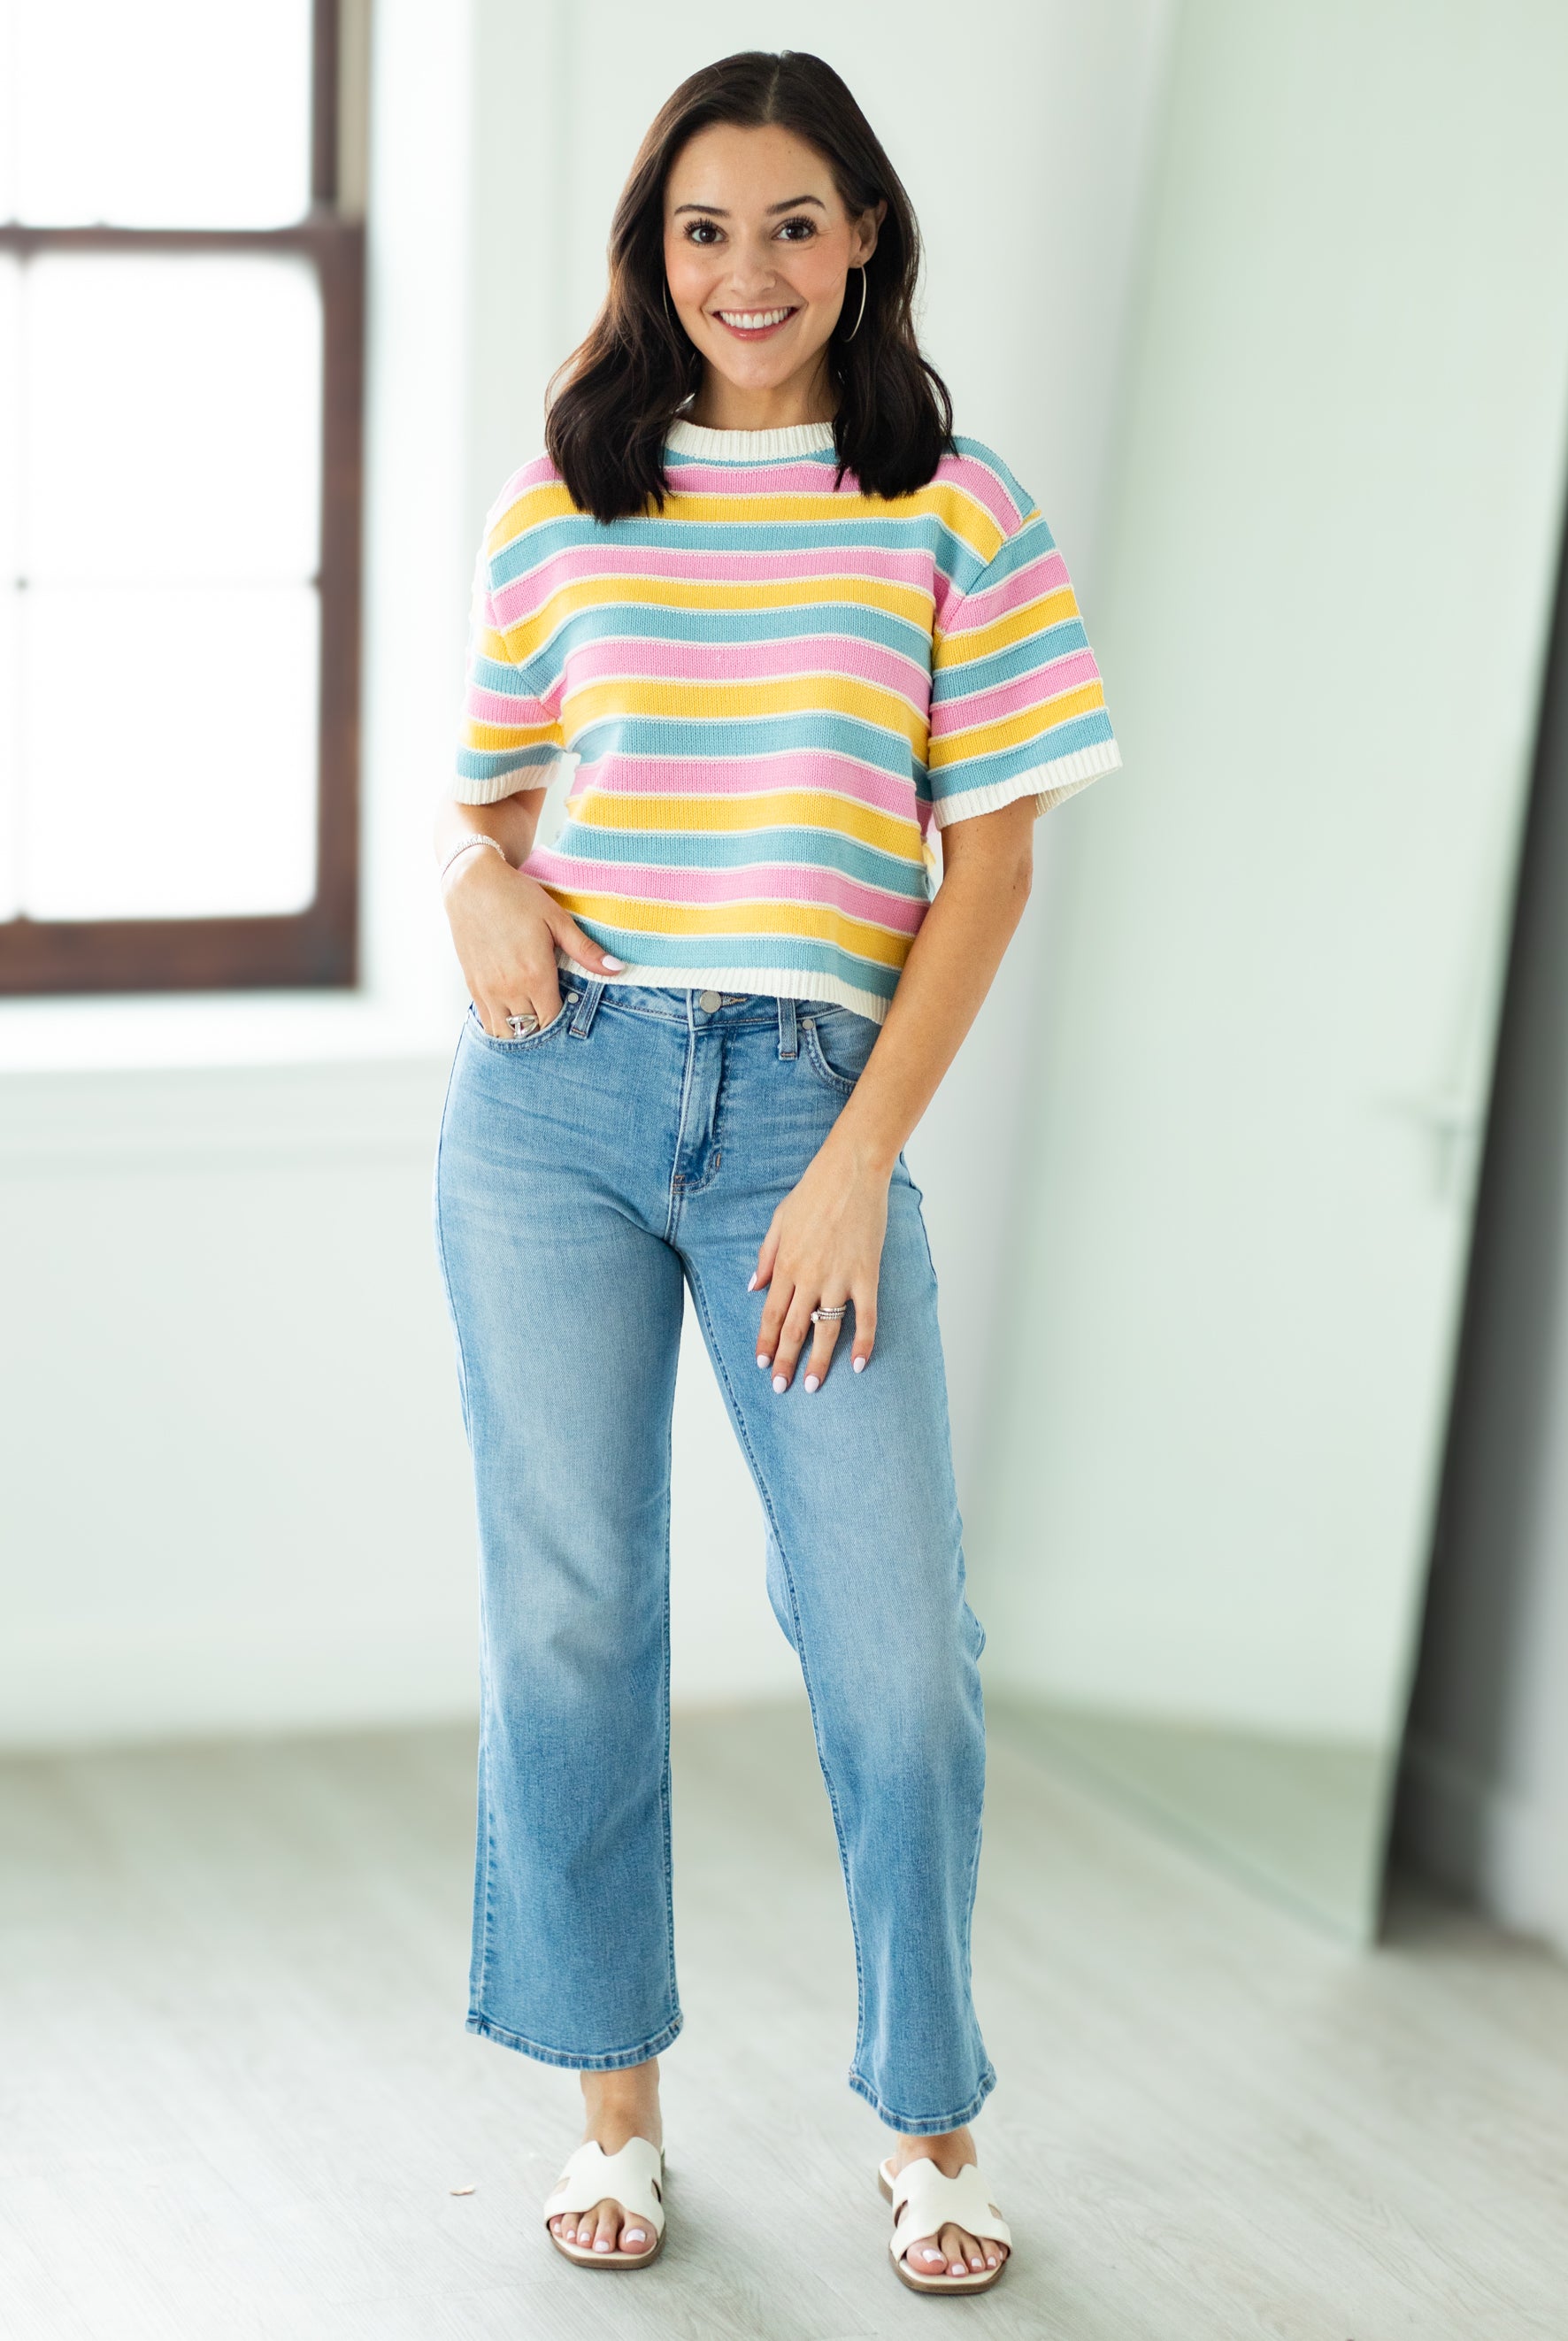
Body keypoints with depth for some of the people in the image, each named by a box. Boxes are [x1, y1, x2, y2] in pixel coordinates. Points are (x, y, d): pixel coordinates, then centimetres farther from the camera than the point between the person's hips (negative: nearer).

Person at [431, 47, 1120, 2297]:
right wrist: (483, 889, -8)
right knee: (568, 1622, 6)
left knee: (897, 1653, -4)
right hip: (554, 1098, 2)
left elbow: (989, 858, 1)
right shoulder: (558, 501, 9)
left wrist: (863, 1163, -6)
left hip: (810, 1103, -2)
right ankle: (617, 2105, 22)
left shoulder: (958, 510, 4)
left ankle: (932, 2123, 17)